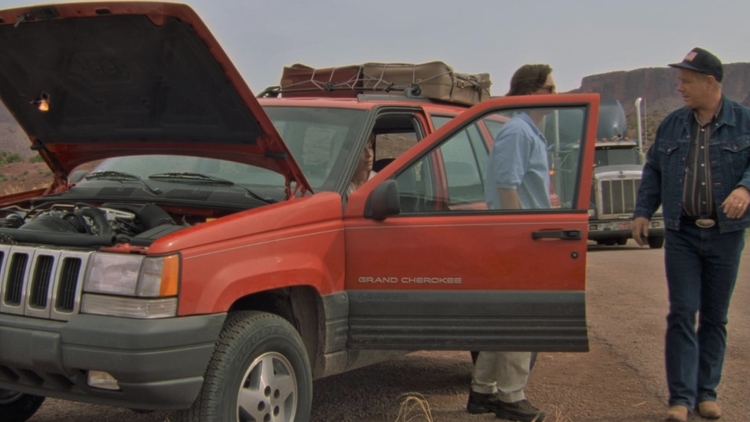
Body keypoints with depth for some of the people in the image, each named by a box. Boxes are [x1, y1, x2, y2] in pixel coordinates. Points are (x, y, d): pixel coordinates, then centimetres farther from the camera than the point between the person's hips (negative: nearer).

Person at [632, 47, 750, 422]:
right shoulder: (672, 125, 9)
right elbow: (653, 171, 13)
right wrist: (642, 212, 5)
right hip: (682, 235, 1)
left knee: (715, 317, 8)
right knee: (682, 314, -4)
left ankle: (706, 392, 21)